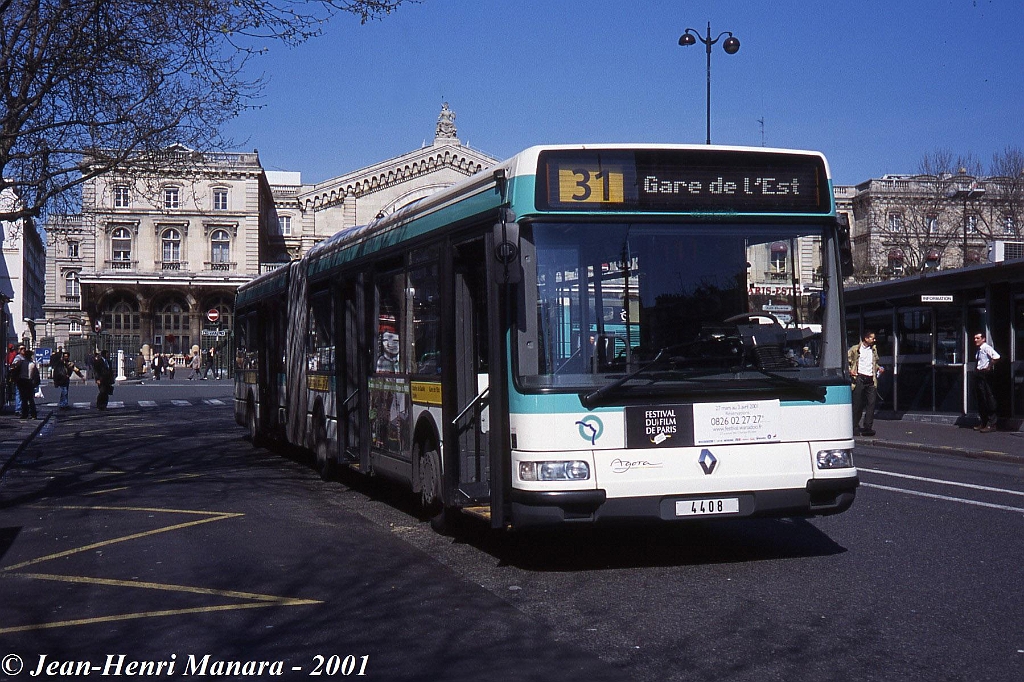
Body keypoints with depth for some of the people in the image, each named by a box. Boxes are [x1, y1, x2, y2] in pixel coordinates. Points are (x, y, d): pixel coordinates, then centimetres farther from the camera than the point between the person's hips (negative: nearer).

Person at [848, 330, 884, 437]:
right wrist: (850, 371, -8)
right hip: (859, 378, -4)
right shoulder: (855, 349, 0)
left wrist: (878, 368, 10)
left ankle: (867, 427, -1)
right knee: (857, 404, -1)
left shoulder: (873, 350, 17)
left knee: (871, 403, -4)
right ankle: (855, 427, 7)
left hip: (871, 380, 5)